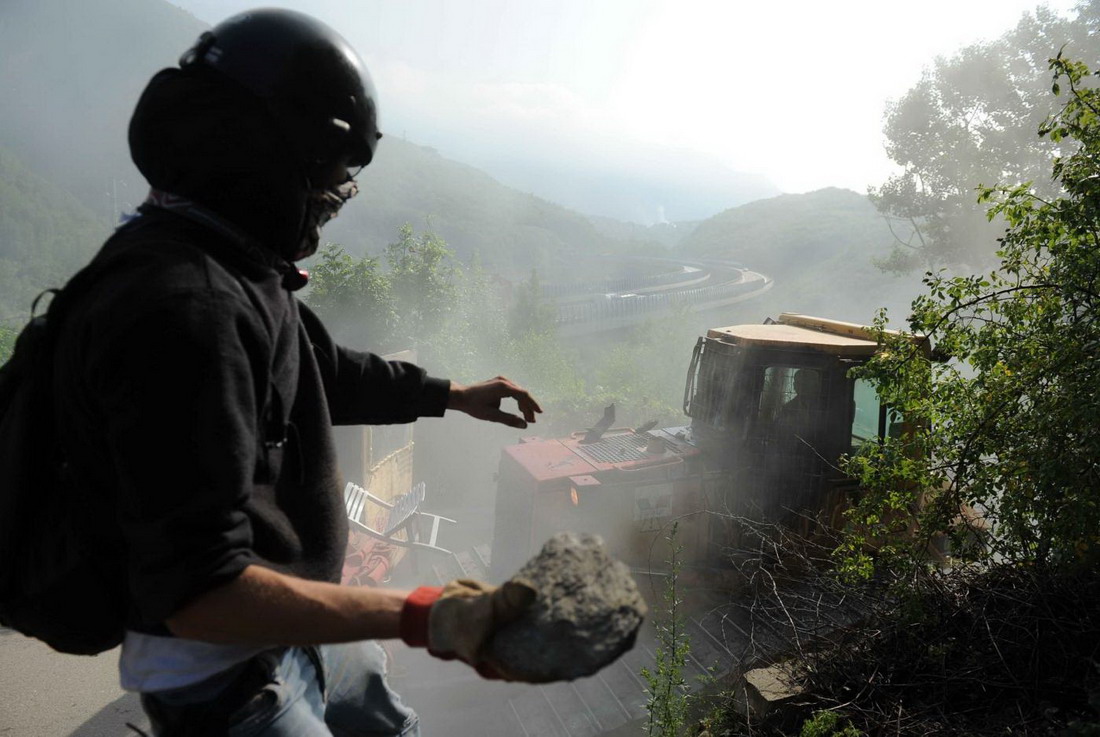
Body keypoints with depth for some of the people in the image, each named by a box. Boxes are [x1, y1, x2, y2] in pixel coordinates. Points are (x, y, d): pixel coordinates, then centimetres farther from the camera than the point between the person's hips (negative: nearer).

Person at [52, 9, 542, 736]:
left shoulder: (237, 269, 1)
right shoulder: (182, 308, -31)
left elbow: (323, 371, 17)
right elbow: (198, 592, -33)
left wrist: (452, 394, 21)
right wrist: (417, 616, -34)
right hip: (223, 678, -9)